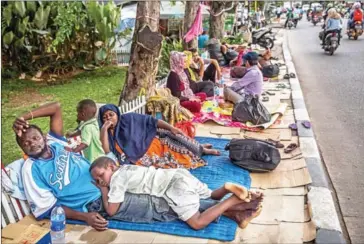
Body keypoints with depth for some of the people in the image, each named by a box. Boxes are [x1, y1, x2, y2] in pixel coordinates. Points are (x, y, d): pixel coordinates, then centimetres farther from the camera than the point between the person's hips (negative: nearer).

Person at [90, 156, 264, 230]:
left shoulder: (117, 178, -4)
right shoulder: (125, 168, 21)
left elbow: (111, 210, -4)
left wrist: (103, 190, 13)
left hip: (175, 186, -9)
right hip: (179, 175, 9)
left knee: (198, 223, -13)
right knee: (212, 197, 26)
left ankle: (236, 200, -12)